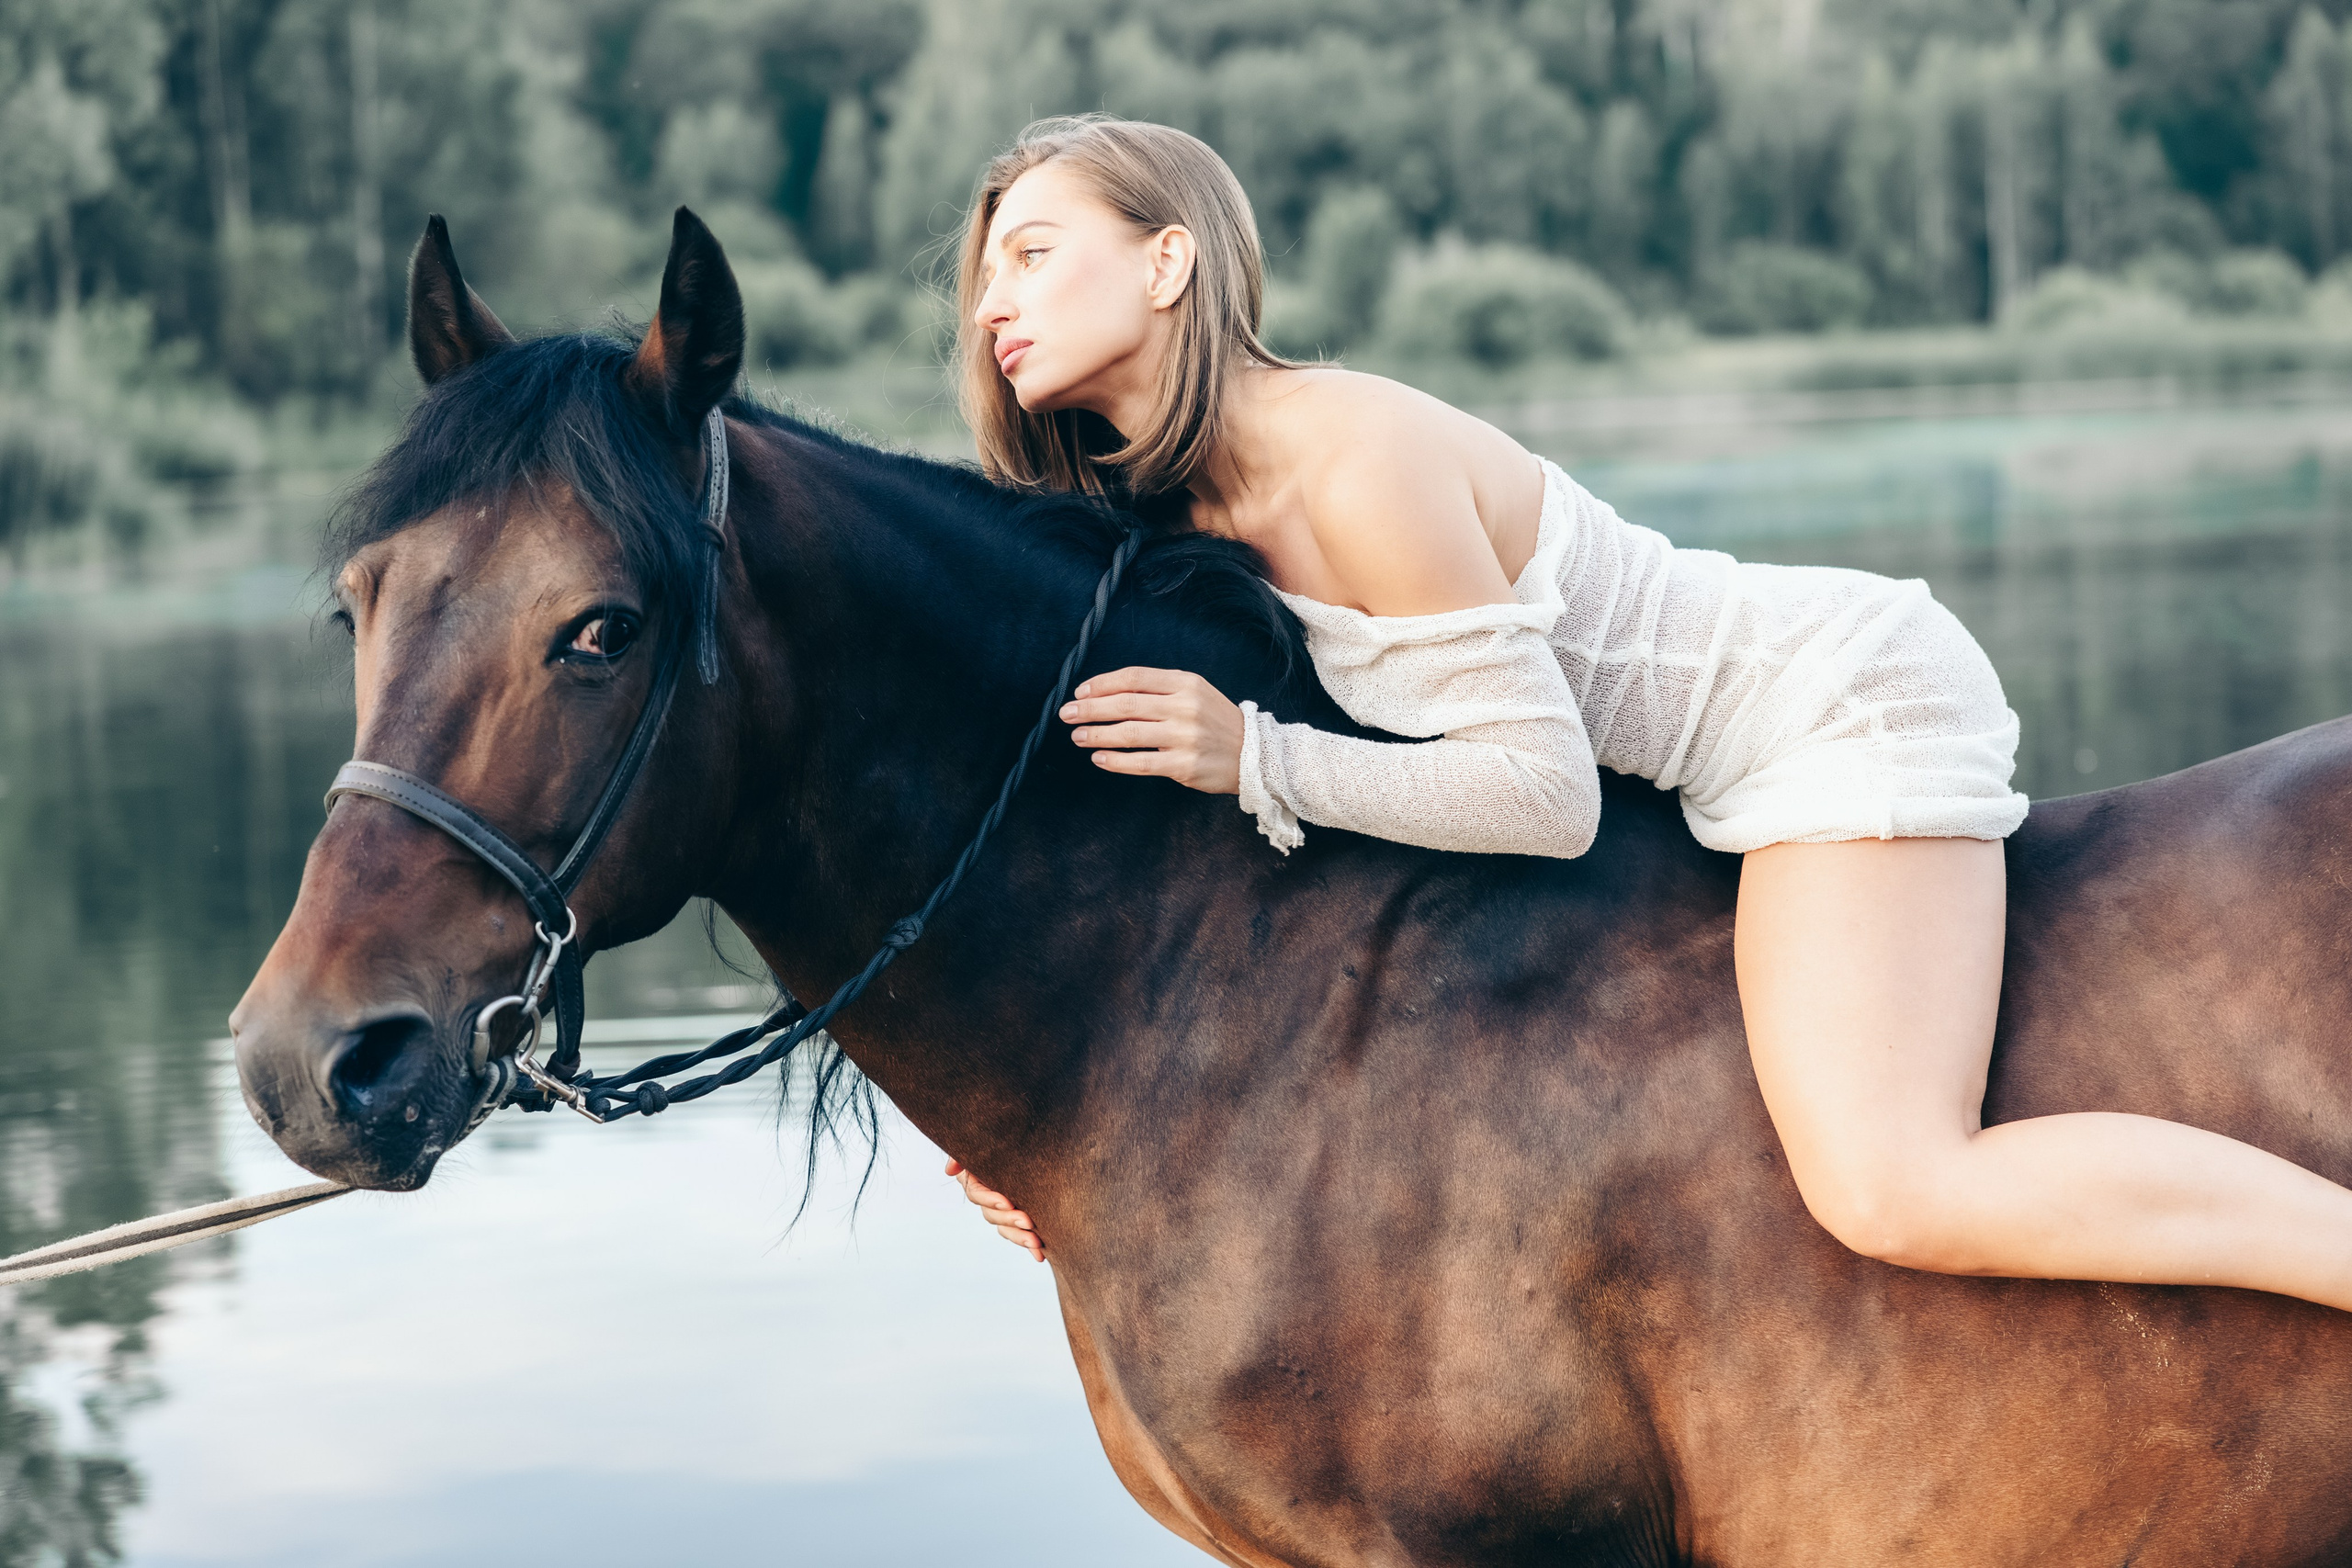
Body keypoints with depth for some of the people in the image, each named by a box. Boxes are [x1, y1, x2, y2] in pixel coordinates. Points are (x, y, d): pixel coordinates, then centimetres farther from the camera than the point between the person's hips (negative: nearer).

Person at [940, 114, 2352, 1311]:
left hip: (1851, 705, -10)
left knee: (1894, 1191, -25)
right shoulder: (1197, 520, 4)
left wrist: (1253, 757, -22)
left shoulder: (1363, 461, -24)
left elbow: (1547, 794, -22)